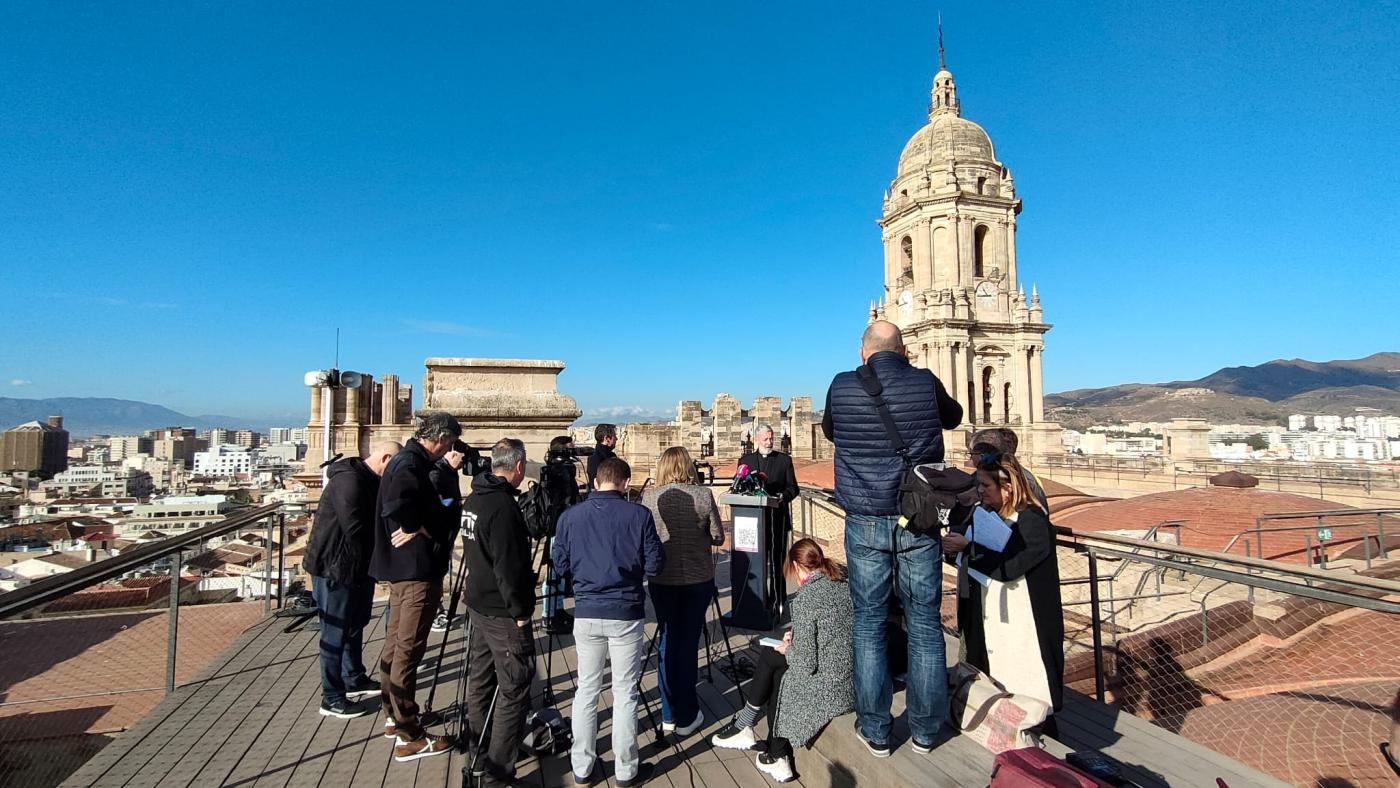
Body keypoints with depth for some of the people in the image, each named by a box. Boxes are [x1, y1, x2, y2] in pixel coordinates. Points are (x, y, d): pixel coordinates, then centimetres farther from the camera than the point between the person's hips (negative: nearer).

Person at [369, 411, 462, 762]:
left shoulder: (407, 459, 11)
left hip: (403, 567, 10)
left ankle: (394, 715, 33)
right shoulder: (411, 464, -19)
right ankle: (409, 738, 6)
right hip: (417, 569, -10)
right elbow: (395, 508, -34)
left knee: (396, 644, 19)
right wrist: (421, 529, -19)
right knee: (408, 650, -3)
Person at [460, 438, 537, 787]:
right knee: (514, 689, 0)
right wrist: (520, 610, -16)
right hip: (503, 611, -10)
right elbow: (508, 565, -24)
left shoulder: (475, 497, 6)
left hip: (478, 603, 10)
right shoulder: (503, 505, -23)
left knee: (480, 678, 21)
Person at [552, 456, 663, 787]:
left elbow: (561, 564, 6)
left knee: (587, 689, 16)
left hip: (586, 614, 3)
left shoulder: (570, 516, -3)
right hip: (626, 613, -2)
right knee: (625, 692, 10)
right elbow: (654, 566, -7)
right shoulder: (638, 515, -10)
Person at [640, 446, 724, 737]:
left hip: (662, 580, 1)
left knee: (667, 643, 14)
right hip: (698, 580, -1)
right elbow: (718, 537, -3)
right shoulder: (703, 495, -9)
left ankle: (669, 715, 24)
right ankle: (686, 717, 18)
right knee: (688, 644, 8)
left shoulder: (649, 497, -6)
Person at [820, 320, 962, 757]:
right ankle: (924, 729, 23)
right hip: (919, 521, 1)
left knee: (869, 623, 10)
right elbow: (953, 417, 18)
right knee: (924, 623, 12)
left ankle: (875, 730, 19)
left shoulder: (841, 387, -4)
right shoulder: (925, 382, -3)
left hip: (865, 522, -1)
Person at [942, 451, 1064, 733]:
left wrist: (967, 547, -22)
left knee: (1023, 691, 1)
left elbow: (1006, 566, -27)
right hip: (987, 622, 8)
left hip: (1019, 625, -8)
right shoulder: (987, 513, 8)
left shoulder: (1032, 521, -16)